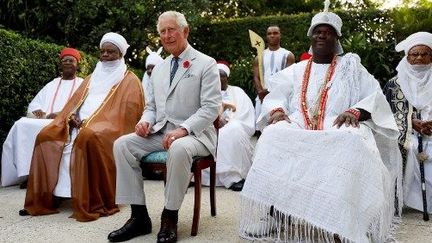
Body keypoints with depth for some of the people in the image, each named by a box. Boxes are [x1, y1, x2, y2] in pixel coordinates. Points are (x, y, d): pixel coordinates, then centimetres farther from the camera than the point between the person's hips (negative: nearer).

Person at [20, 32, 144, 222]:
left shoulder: (130, 81, 3)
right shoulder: (92, 78, 25)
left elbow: (127, 113, -10)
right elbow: (73, 102, 19)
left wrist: (91, 121, -17)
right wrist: (72, 117, -6)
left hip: (110, 128, -7)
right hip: (79, 126, 7)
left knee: (89, 137, -38)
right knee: (46, 136, -13)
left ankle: (95, 204, -31)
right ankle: (43, 198, -10)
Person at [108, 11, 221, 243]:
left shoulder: (206, 64, -2)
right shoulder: (158, 69, 18)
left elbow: (211, 107, -12)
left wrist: (183, 129, -25)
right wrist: (146, 120, -2)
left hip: (193, 133, -6)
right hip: (159, 131, 6)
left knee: (179, 149, -39)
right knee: (122, 144, -17)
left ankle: (170, 218, -20)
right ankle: (139, 215, -12)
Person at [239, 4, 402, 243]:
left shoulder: (351, 66, 18)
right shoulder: (296, 70, 25)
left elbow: (375, 97, 6)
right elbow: (275, 96, 15)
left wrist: (355, 111, -16)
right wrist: (277, 110, -10)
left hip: (338, 128, -2)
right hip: (296, 128, 2)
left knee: (350, 144, -38)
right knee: (273, 138, -32)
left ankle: (339, 223, -35)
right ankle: (276, 215, -27)